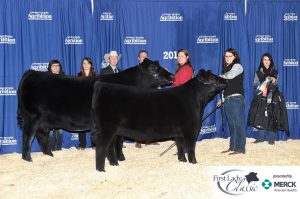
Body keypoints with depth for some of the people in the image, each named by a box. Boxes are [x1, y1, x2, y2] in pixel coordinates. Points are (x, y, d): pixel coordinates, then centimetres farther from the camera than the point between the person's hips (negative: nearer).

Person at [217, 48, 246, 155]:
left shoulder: (237, 66, -3)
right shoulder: (226, 68, 20)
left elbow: (230, 75, -22)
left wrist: (219, 77, -4)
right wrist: (222, 99, 19)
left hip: (236, 98, -8)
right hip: (227, 99, 8)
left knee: (238, 123, -8)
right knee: (231, 124, 10)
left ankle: (240, 148, -9)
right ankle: (232, 147, 14)